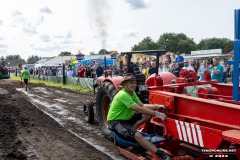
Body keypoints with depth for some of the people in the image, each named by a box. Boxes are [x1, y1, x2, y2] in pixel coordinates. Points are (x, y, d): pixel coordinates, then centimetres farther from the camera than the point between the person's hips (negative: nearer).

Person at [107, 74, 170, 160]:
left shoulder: (132, 93, 4)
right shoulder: (123, 95, -26)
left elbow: (142, 105, 2)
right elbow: (139, 109, -30)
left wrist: (156, 106, -11)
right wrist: (157, 114, -29)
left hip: (126, 118, 10)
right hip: (115, 121, -10)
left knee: (148, 114, -4)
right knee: (137, 135, -32)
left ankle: (130, 129, -7)